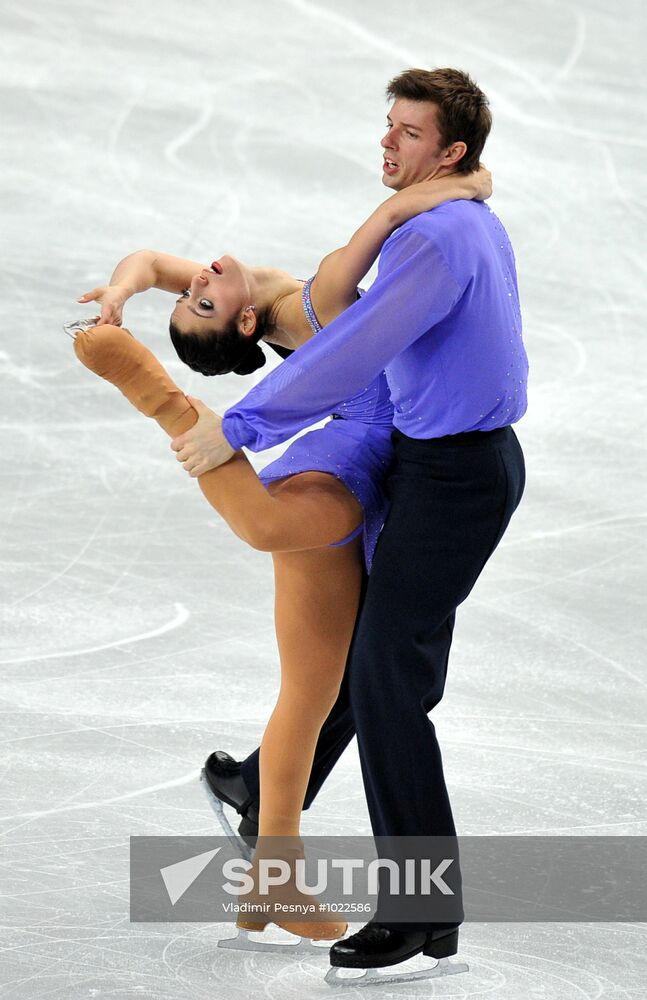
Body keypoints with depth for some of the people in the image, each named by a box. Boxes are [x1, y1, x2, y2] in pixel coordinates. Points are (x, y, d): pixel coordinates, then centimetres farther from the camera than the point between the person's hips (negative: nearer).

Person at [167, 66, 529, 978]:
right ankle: (274, 791, 44)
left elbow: (350, 354, -26)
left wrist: (238, 430, -21)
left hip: (451, 477, -10)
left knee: (389, 678, -9)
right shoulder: (478, 223, 11)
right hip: (471, 459, 10)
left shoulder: (436, 239, -22)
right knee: (362, 629, 25)